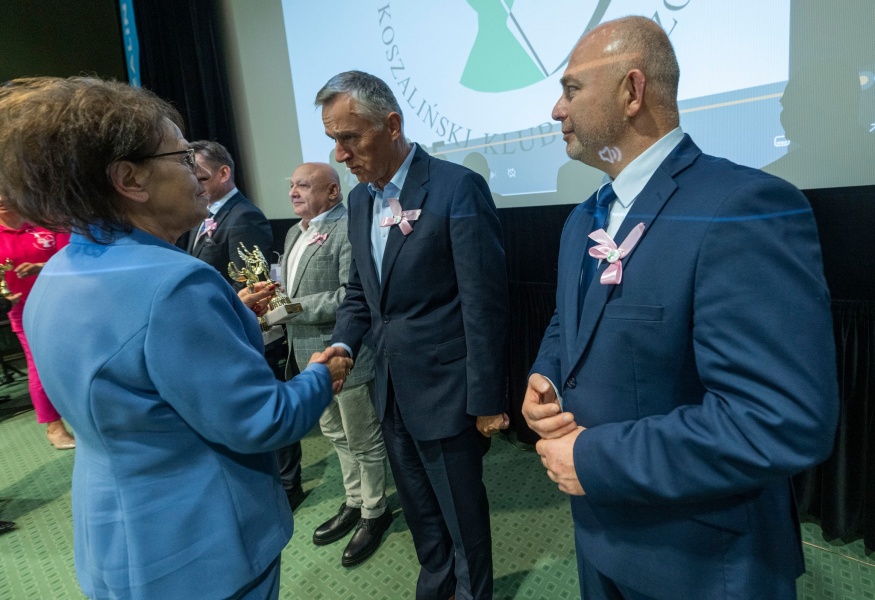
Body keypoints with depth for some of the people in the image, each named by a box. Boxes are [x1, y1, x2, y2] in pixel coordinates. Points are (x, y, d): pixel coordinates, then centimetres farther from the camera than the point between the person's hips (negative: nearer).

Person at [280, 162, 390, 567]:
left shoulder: (349, 229, -16)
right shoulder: (295, 232, 14)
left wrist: (294, 307, -22)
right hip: (309, 355, 9)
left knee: (363, 440, 8)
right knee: (336, 434, 21)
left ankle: (374, 513, 29)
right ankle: (354, 504, 40)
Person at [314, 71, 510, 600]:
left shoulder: (458, 188, -16)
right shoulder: (360, 198, 6)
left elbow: (484, 304, -17)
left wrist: (486, 401, -14)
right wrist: (343, 344, -5)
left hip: (445, 391, -6)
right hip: (392, 389, 7)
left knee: (462, 511, 14)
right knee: (418, 507, 24)